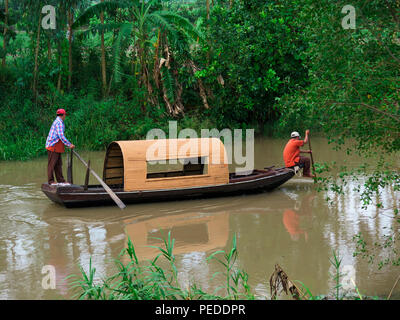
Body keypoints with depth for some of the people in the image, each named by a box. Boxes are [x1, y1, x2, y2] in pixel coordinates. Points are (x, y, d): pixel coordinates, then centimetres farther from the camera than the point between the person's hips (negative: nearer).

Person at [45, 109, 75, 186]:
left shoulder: (57, 121, 19)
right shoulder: (59, 122, -14)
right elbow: (61, 136, -23)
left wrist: (68, 144, 28)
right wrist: (69, 145, -21)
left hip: (57, 148, 10)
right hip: (53, 146, -10)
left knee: (58, 164, 10)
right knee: (52, 164, -5)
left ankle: (61, 181, 12)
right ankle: (51, 181, -2)